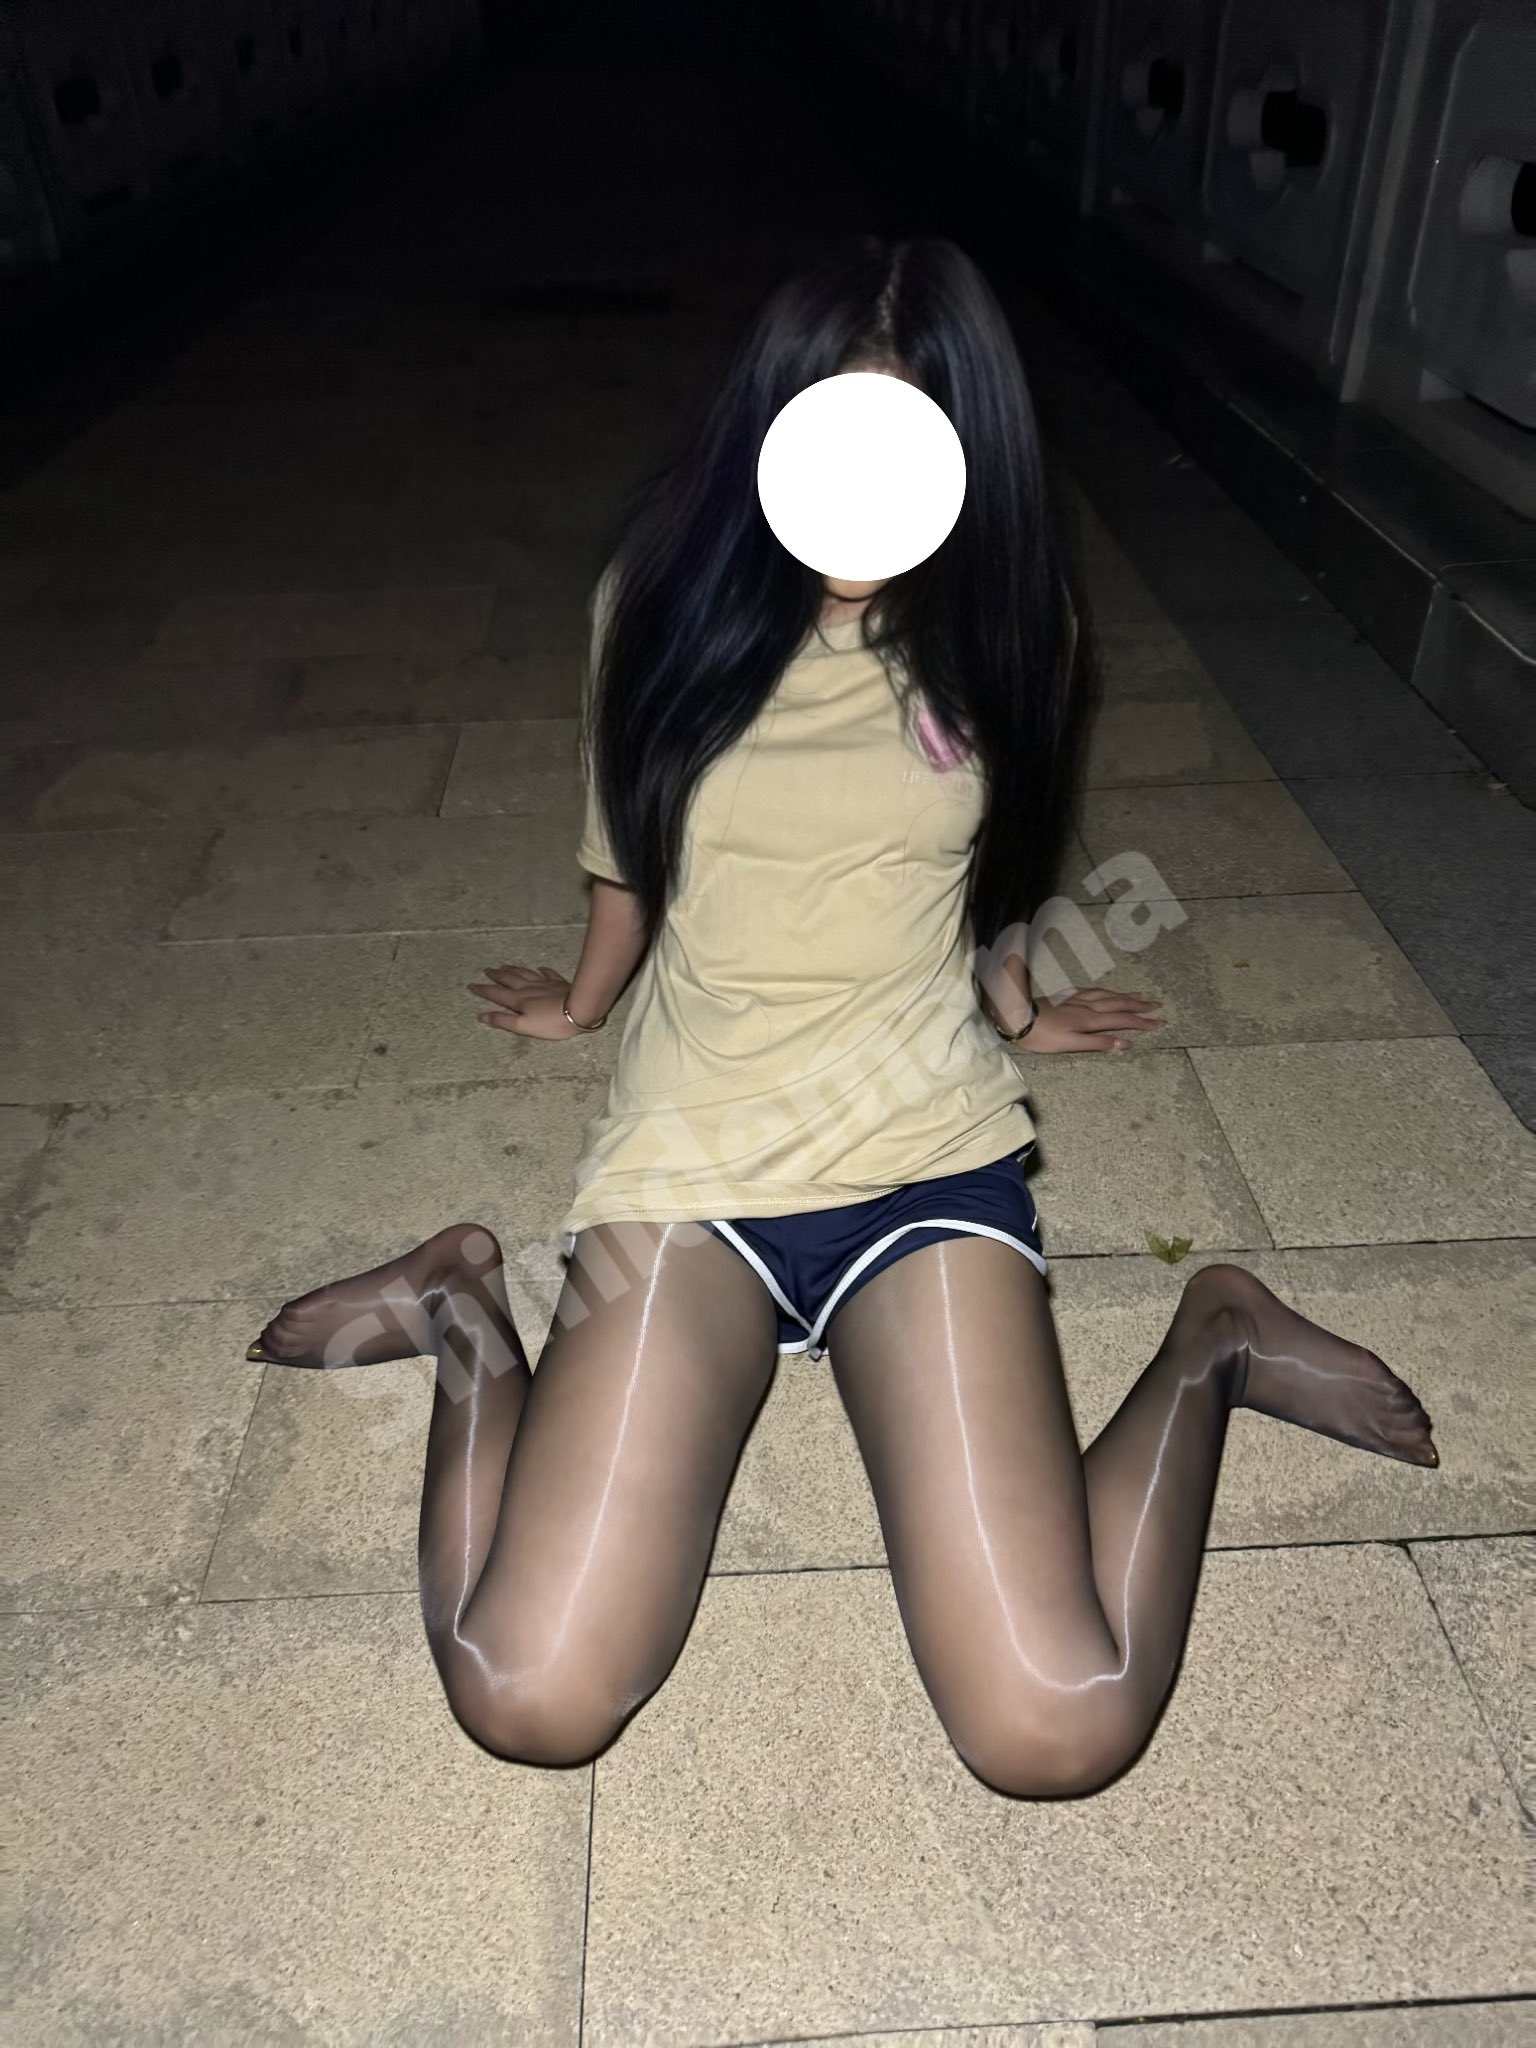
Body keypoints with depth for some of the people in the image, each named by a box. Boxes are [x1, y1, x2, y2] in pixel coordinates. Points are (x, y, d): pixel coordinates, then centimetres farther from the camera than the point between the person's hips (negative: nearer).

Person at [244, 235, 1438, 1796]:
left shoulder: (1003, 626, 0)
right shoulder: (663, 601, -1)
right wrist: (583, 1002, 32)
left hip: (932, 1159, 0)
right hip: (687, 1157, 0)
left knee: (1058, 1731, -15)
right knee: (529, 1701, -15)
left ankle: (1208, 1350, 10)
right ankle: (470, 1321, 10)